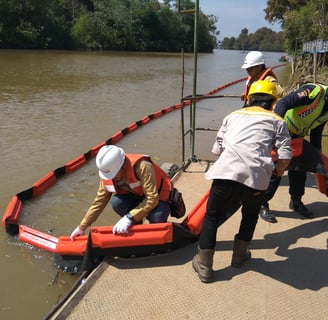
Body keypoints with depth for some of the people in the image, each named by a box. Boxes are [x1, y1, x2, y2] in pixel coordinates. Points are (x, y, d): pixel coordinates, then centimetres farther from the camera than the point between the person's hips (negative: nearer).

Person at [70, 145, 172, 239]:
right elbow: (99, 202, -5)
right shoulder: (107, 174, -16)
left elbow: (152, 199, -36)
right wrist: (82, 227, -3)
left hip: (159, 197, -4)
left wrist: (128, 218, -41)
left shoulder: (142, 167, -35)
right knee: (116, 202, -25)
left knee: (156, 217, -36)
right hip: (136, 196, 5)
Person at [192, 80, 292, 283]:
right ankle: (239, 255, 36)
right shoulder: (277, 121, 19)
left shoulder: (234, 115, 25)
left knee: (212, 215, 15)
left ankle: (204, 266, 15)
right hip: (257, 177, 0)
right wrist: (277, 171, 27)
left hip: (226, 172, 1)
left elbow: (217, 149, 20)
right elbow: (285, 156, 7)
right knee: (251, 214, 28)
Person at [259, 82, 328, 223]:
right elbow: (283, 103, -31)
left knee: (300, 170, 12)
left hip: (296, 137, 9)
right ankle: (262, 205, 8)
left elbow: (316, 132, 14)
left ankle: (296, 202, 32)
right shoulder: (314, 91, -22)